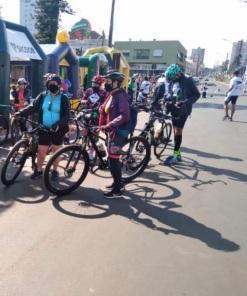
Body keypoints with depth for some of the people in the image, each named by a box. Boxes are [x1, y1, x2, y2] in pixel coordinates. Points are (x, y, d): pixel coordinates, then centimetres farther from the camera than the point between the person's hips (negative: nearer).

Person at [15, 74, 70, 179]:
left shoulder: (63, 98, -5)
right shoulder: (42, 96, 3)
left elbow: (66, 116, -11)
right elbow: (33, 107, -2)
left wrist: (58, 124, -27)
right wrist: (21, 113, -18)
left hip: (57, 129, -2)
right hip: (44, 128, 2)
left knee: (56, 151, 11)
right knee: (41, 151, 5)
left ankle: (54, 170, 28)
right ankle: (38, 170, 24)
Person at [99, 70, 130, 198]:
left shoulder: (121, 95, -17)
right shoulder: (112, 95, 12)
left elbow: (124, 116, -28)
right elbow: (103, 110, 16)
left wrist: (109, 125, -35)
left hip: (118, 132, -10)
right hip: (112, 131, 10)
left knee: (113, 159, -6)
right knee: (114, 158, 18)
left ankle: (117, 190, 4)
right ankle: (118, 182, 35)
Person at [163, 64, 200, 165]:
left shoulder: (188, 80, -12)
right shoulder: (174, 81, 8)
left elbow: (197, 94, -14)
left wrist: (185, 102, -26)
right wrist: (168, 102, 0)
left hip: (183, 110, -7)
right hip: (174, 109, 7)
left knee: (178, 132, -7)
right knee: (176, 131, 10)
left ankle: (175, 155, -1)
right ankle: (178, 154, 20)